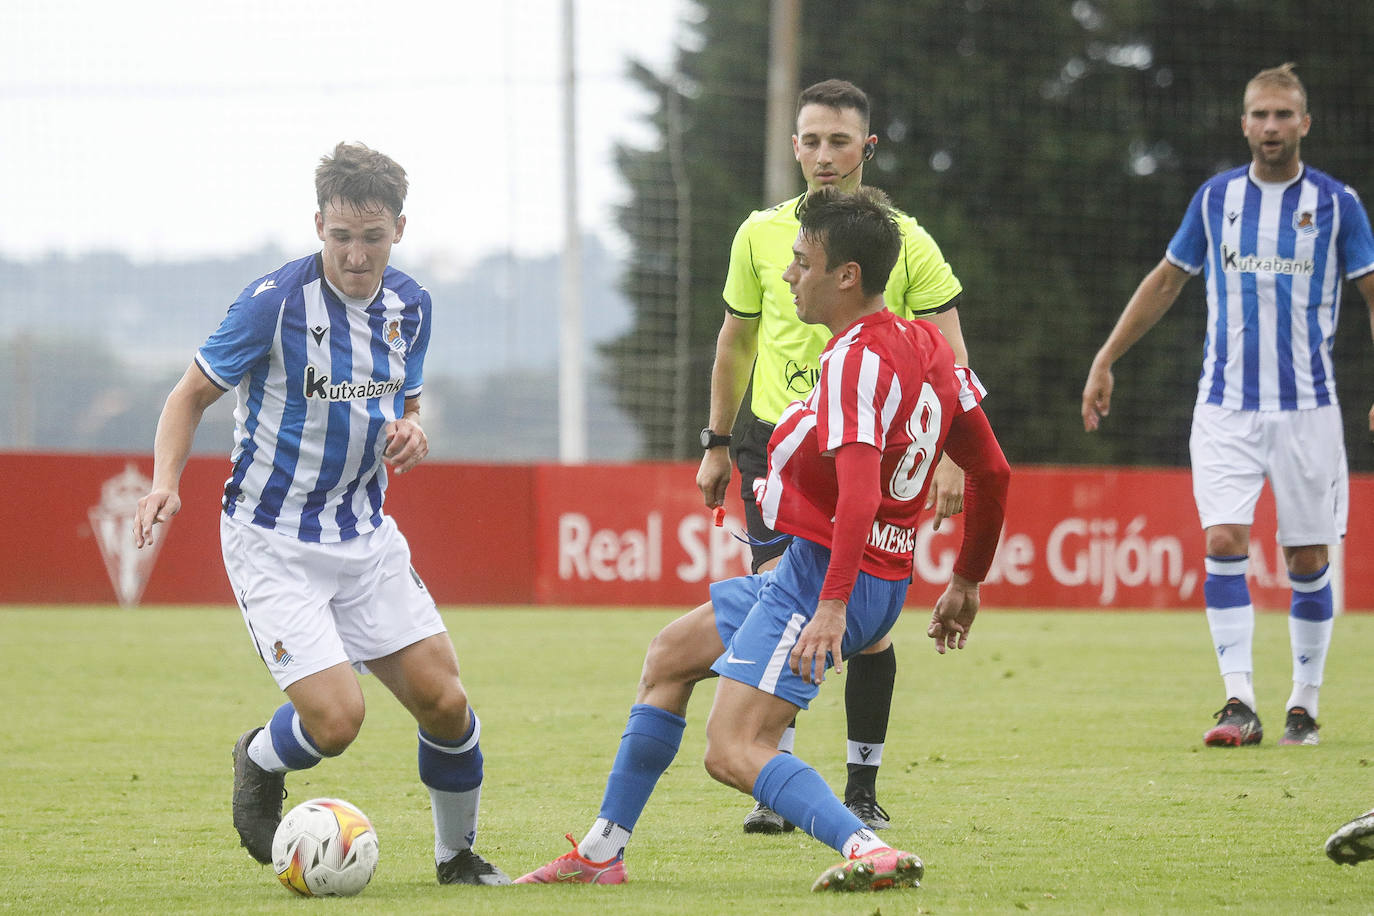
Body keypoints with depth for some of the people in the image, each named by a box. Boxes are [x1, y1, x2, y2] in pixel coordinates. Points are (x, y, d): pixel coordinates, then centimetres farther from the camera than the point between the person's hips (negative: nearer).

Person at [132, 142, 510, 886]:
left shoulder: (408, 306, 3)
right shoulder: (275, 302, -16)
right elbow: (192, 394, -6)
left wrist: (412, 434, -5)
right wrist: (165, 481, -22)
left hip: (365, 537, 6)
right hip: (273, 543, -6)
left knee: (445, 704, -1)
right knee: (336, 719, -17)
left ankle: (457, 855, 23)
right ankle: (259, 762, 19)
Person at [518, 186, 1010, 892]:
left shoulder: (854, 359, -20)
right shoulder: (928, 346, 8)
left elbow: (860, 489, -33)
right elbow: (992, 471, 14)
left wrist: (832, 605, -39)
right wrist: (966, 582, 24)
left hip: (825, 574, -11)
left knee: (732, 753, -19)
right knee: (669, 656, 24)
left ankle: (868, 852, -35)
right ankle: (600, 853, 29)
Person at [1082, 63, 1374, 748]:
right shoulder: (1215, 198, 6)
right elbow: (1165, 280, 17)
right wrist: (1105, 361, 15)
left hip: (1306, 406, -1)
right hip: (1224, 404, 1)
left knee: (1307, 559, 2)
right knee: (1223, 542, -14)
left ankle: (1304, 705, 15)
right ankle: (1239, 703, -16)